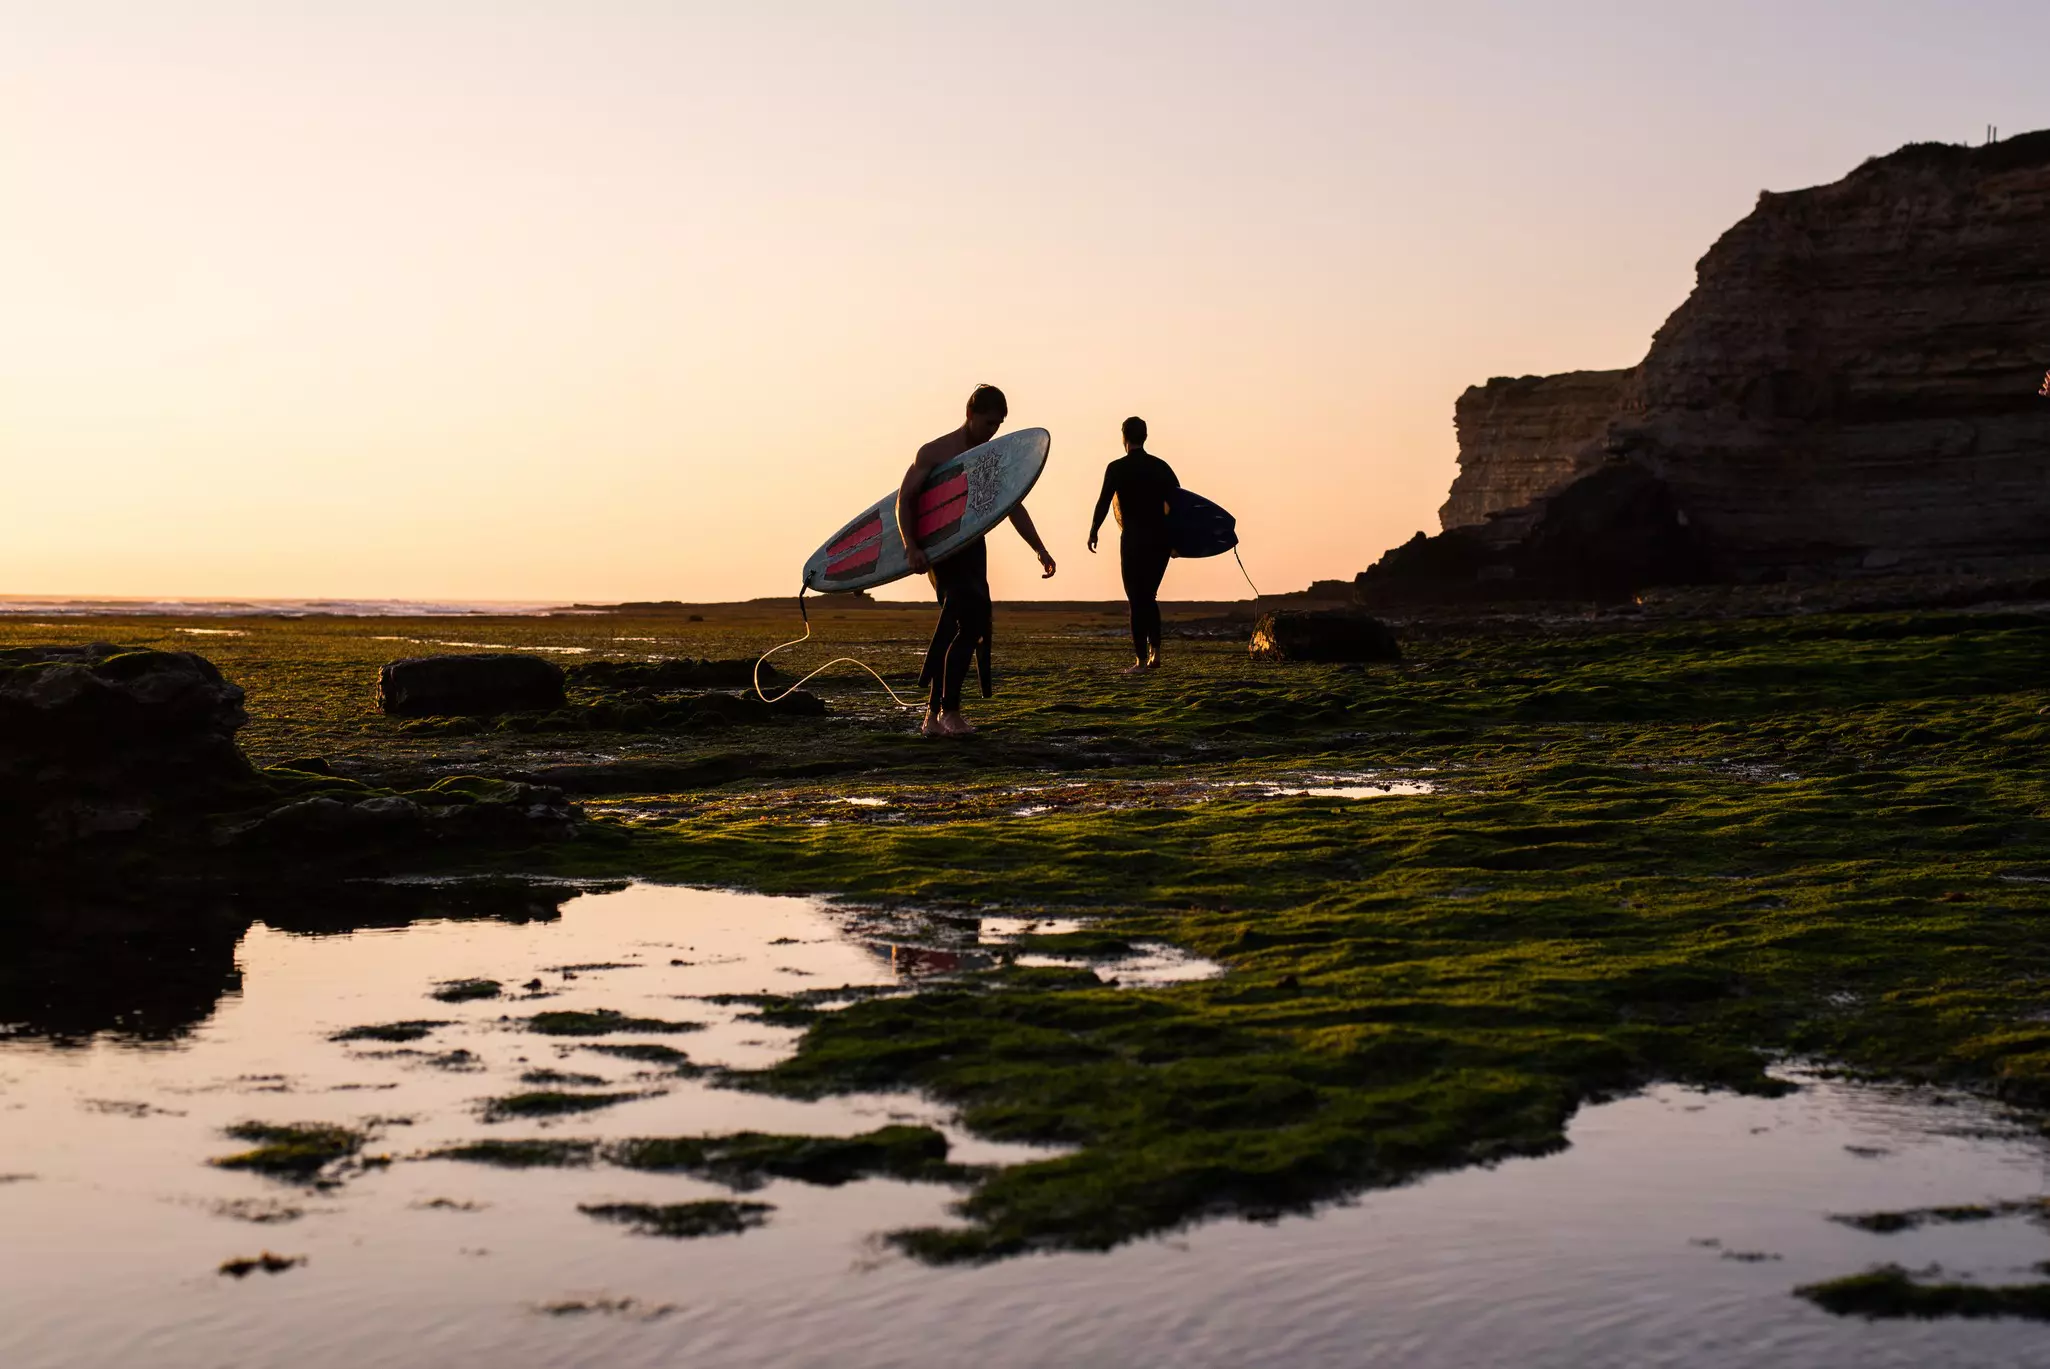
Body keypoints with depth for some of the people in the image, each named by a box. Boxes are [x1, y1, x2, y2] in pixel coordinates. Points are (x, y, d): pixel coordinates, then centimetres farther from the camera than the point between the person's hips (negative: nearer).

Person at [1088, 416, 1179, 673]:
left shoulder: (1117, 468, -5)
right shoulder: (1161, 467, 6)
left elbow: (1103, 502, -11)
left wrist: (1093, 532, 2)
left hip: (1134, 541, -4)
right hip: (1160, 540, 4)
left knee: (1137, 599, 1)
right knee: (1149, 597, 17)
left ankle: (1141, 659, -3)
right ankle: (1155, 651, 8)